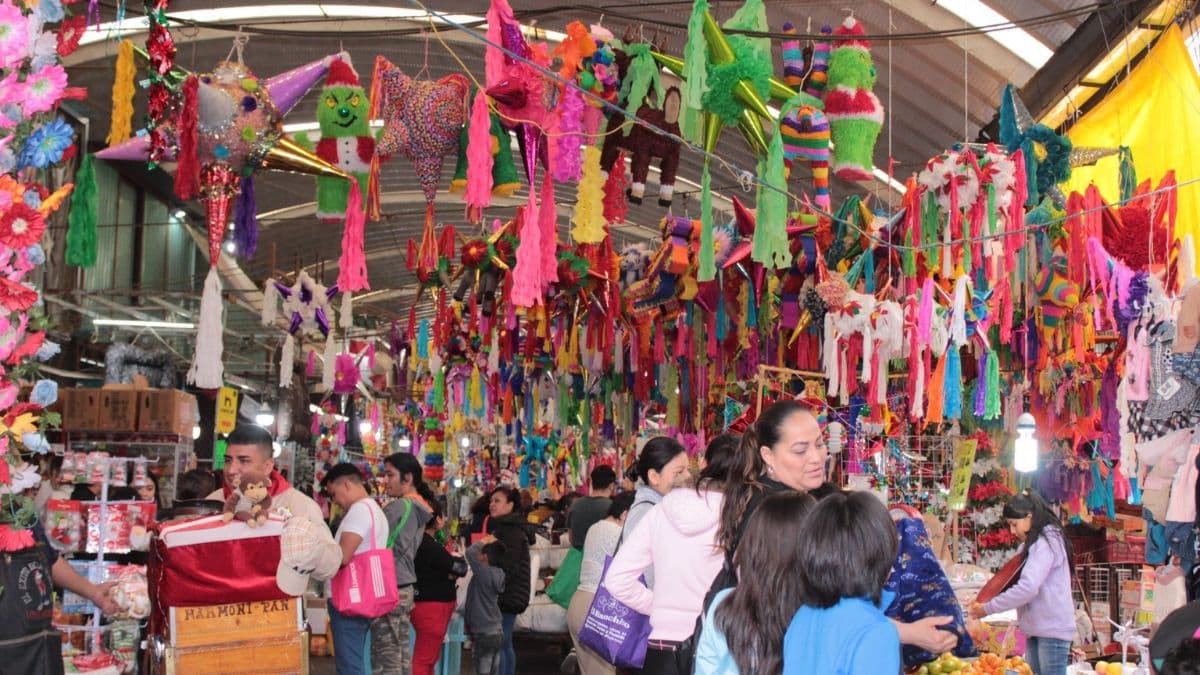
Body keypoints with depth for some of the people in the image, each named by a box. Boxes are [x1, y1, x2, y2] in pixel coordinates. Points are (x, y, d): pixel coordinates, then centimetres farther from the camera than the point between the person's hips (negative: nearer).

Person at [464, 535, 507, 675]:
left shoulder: (485, 573, -17)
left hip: (485, 634, -9)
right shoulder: (497, 574, 8)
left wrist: (484, 542, -8)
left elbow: (471, 552, -21)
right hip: (497, 632, 9)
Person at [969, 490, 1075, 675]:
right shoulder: (1033, 544, 18)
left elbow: (1028, 588, -21)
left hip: (1052, 630, -9)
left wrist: (987, 608, -15)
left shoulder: (1047, 542, -11)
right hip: (1036, 629, 9)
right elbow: (1023, 582, 14)